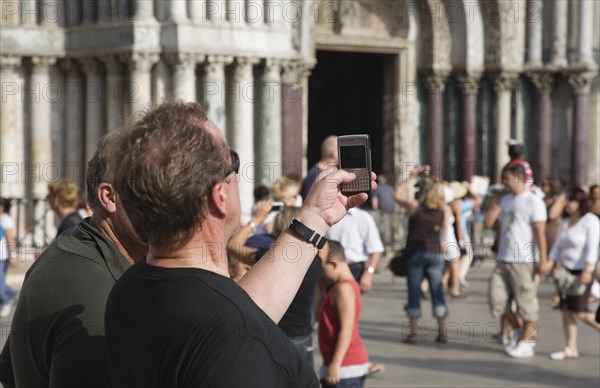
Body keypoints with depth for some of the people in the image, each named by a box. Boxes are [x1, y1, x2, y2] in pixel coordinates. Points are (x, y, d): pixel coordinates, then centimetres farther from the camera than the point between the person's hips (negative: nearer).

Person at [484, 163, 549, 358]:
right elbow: (488, 223, 10)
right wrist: (495, 200, 4)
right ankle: (526, 335, 19)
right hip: (503, 260, 7)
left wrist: (543, 260, -16)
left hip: (524, 261, -7)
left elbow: (540, 233, -11)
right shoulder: (504, 200, 12)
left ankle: (526, 344, 10)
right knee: (497, 301, 5)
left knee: (526, 302, 0)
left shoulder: (533, 201, -7)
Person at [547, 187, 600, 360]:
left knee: (579, 311, -10)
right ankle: (570, 349, 4)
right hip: (566, 271, 7)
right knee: (566, 310, 2)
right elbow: (557, 248, 13)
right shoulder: (565, 224, 14)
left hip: (582, 272, -7)